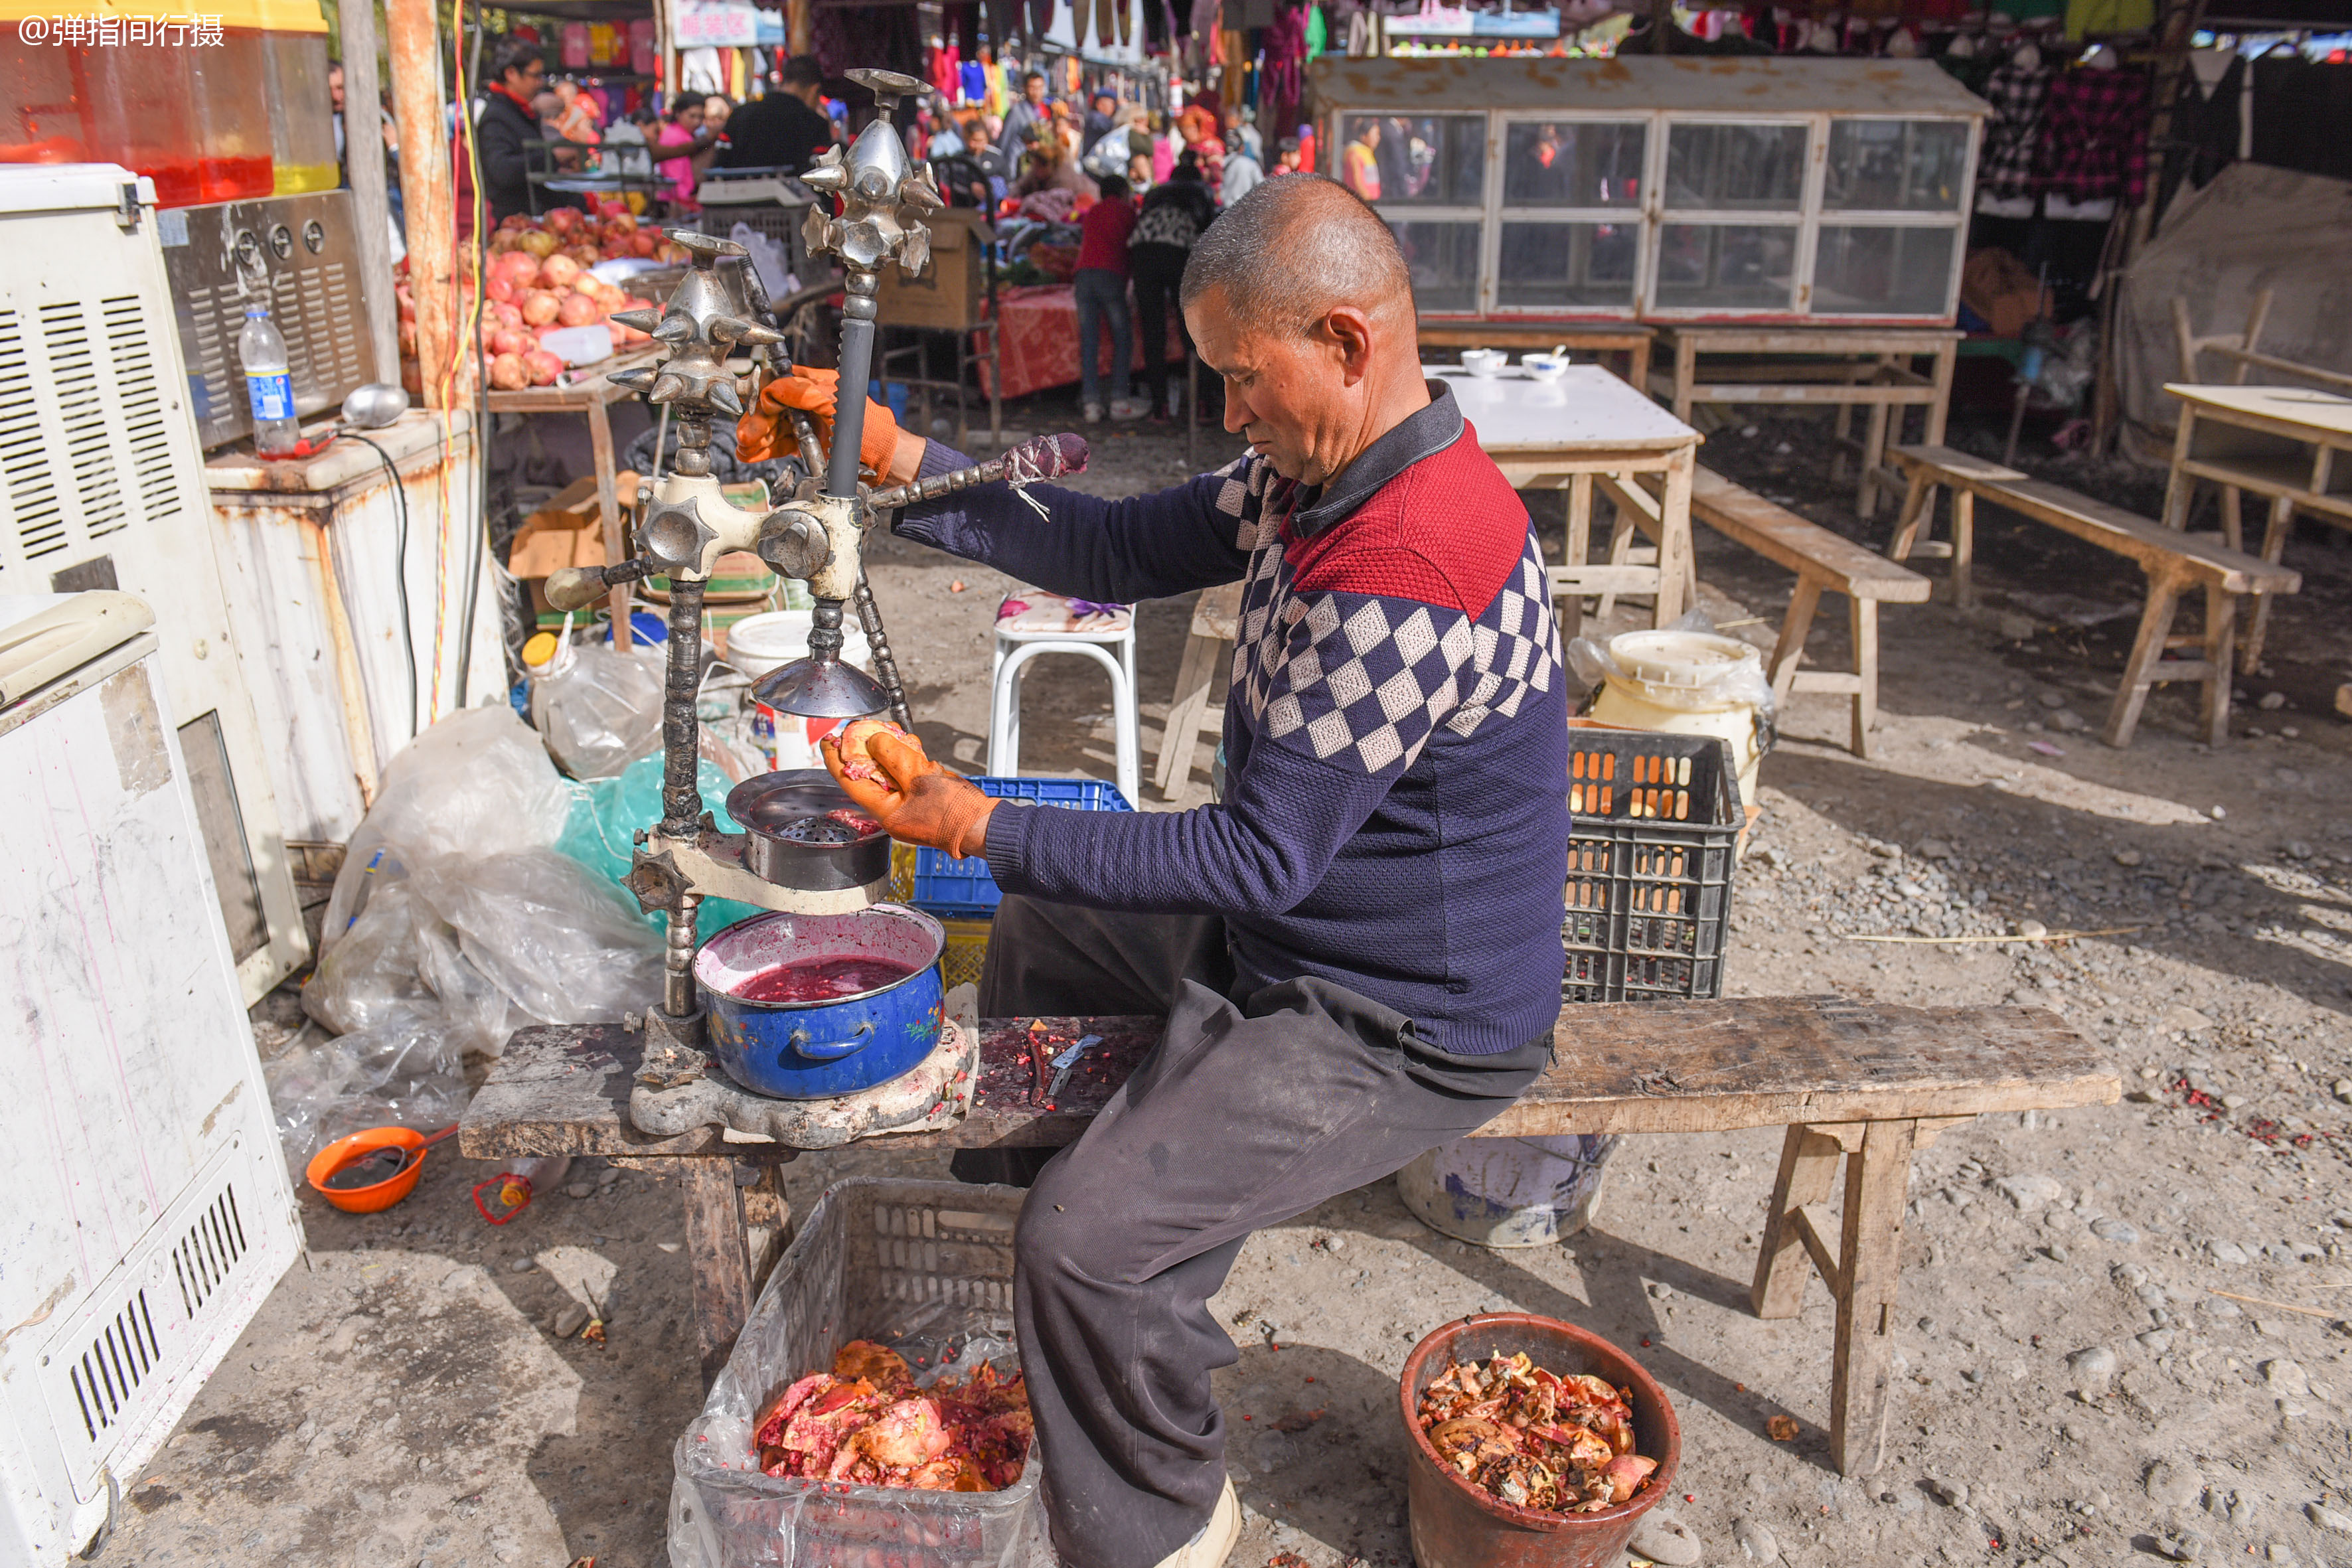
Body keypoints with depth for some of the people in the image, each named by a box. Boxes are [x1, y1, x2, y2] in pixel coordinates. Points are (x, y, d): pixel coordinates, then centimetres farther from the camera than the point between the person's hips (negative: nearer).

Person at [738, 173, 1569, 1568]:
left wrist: (981, 828, -25)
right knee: (1044, 926, 24)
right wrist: (908, 464, -2)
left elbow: (1259, 858, -29)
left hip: (1408, 1024, -10)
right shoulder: (1321, 474, -1)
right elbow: (1120, 551, 6)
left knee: (1091, 1237, -21)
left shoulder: (1405, 583, -32)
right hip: (1307, 921, 10)